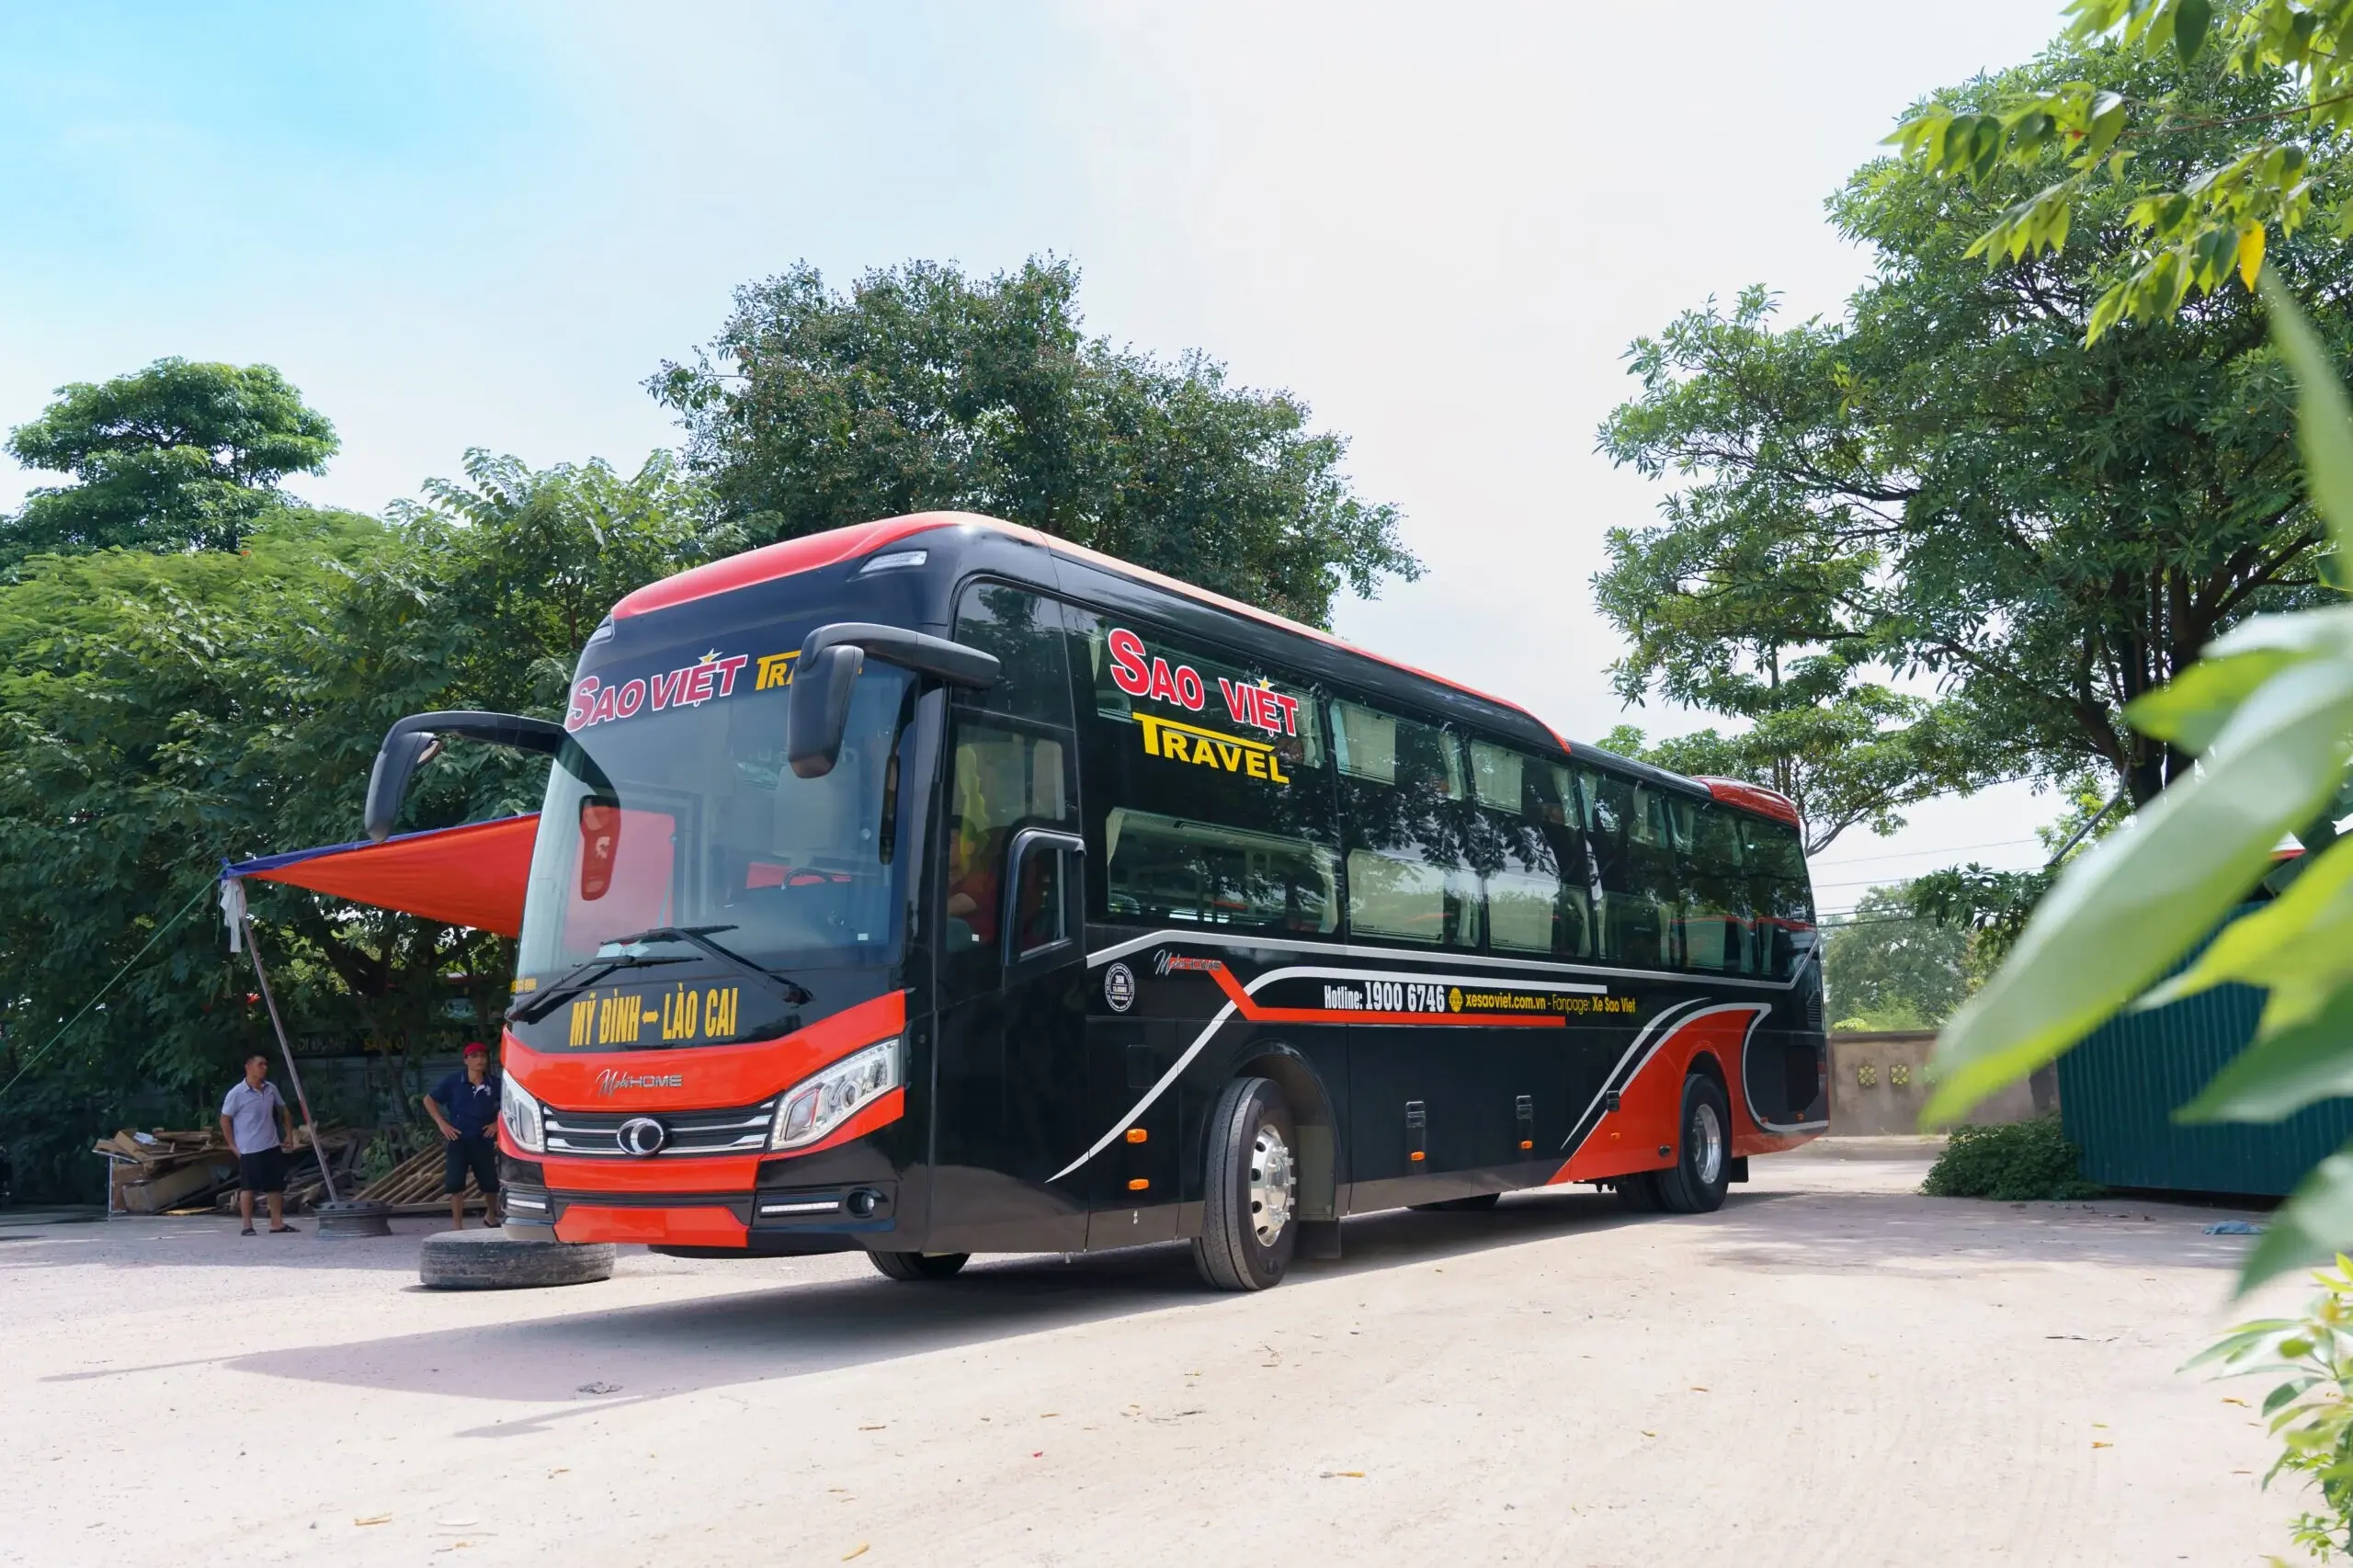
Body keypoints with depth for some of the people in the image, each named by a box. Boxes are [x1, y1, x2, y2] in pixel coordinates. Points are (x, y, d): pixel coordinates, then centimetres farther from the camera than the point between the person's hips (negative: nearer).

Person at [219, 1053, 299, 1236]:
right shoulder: (237, 1093, -11)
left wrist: (289, 1134, 11)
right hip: (249, 1150, -6)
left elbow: (284, 1111, 18)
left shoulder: (271, 1089, 4)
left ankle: (277, 1223, 15)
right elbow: (225, 1120, -6)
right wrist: (233, 1146, -7)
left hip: (272, 1147, 6)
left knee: (276, 1186, 8)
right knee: (248, 1187, 1)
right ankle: (247, 1226, 9)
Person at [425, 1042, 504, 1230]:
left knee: (491, 1183, 6)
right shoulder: (453, 1082, -6)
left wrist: (497, 1123, 0)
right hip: (458, 1139, -1)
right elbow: (429, 1100, 4)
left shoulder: (494, 1083, -3)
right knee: (455, 1184, -6)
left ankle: (491, 1215, 32)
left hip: (483, 1140, 1)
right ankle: (457, 1225, 4)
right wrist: (442, 1124, -3)